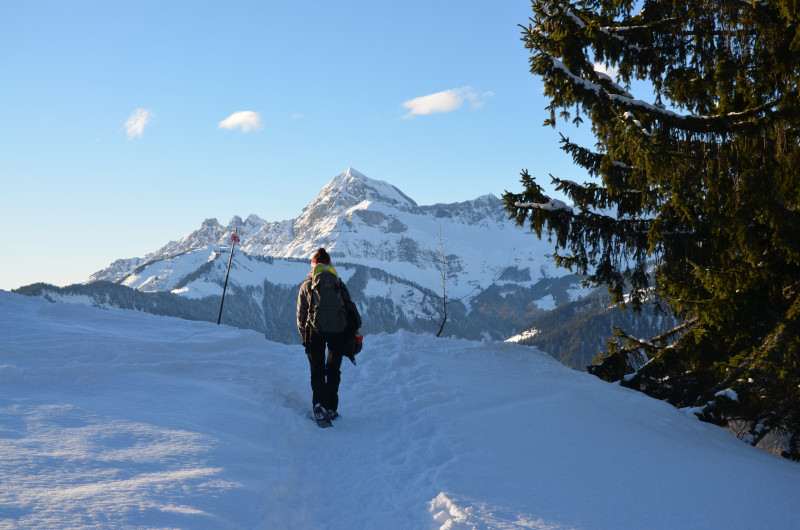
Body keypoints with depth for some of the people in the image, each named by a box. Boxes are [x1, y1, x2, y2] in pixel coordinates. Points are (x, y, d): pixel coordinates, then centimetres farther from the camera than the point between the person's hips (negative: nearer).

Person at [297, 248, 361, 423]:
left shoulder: (307, 285, 11)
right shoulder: (339, 283, 16)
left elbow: (301, 313, 11)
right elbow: (349, 307, 12)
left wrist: (303, 333, 25)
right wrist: (350, 336, 18)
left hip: (315, 329, -1)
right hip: (339, 330, 1)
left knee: (317, 370, 7)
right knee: (334, 370, 14)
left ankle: (318, 404, -12)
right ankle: (331, 408, 11)